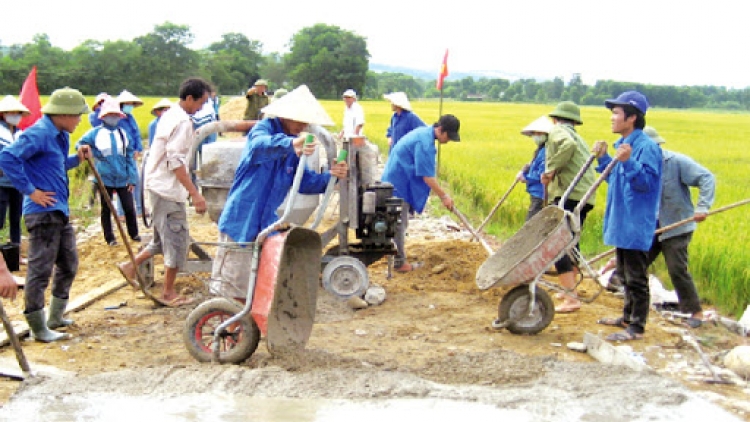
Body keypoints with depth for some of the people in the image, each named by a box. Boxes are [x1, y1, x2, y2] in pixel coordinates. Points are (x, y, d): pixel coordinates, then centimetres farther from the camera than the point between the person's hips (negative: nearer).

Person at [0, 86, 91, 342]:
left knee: (68, 264, 19)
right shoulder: (39, 134, -16)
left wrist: (76, 159, 7)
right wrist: (30, 191, -21)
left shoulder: (59, 135, 12)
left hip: (60, 212, 10)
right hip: (43, 213, -10)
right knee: (40, 270, -3)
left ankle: (55, 318, 32)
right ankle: (39, 329, 5)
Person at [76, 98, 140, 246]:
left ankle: (134, 234, 23)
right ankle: (109, 238, 20)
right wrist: (95, 154, -11)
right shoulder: (96, 132, -4)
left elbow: (129, 157, 6)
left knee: (129, 207, 5)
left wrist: (132, 178, 1)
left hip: (123, 178, 2)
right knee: (106, 209, 9)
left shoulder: (123, 133, 5)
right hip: (104, 178, -2)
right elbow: (80, 145, -1)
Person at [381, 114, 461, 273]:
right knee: (400, 224, -2)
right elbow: (427, 176, -23)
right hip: (399, 184, -10)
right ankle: (400, 262, 4)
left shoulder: (425, 133, 7)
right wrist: (444, 196, -15)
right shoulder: (425, 142, -24)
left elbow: (428, 170, 17)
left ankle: (396, 255, 30)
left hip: (397, 181, 10)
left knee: (399, 222, 19)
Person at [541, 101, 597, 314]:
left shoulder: (558, 131, -1)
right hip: (585, 196, 10)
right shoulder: (577, 137, 28)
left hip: (569, 195, -10)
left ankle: (571, 298, -19)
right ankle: (570, 288, 36)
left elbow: (568, 145, -23)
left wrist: (551, 168, -17)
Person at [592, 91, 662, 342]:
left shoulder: (647, 147, -17)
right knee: (625, 275, 20)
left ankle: (637, 327, 6)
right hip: (620, 221, 10)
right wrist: (603, 159, 12)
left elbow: (647, 183, -24)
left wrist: (627, 163, -34)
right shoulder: (623, 145, 11)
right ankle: (628, 317, 32)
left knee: (636, 278, -2)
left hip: (637, 224, -10)